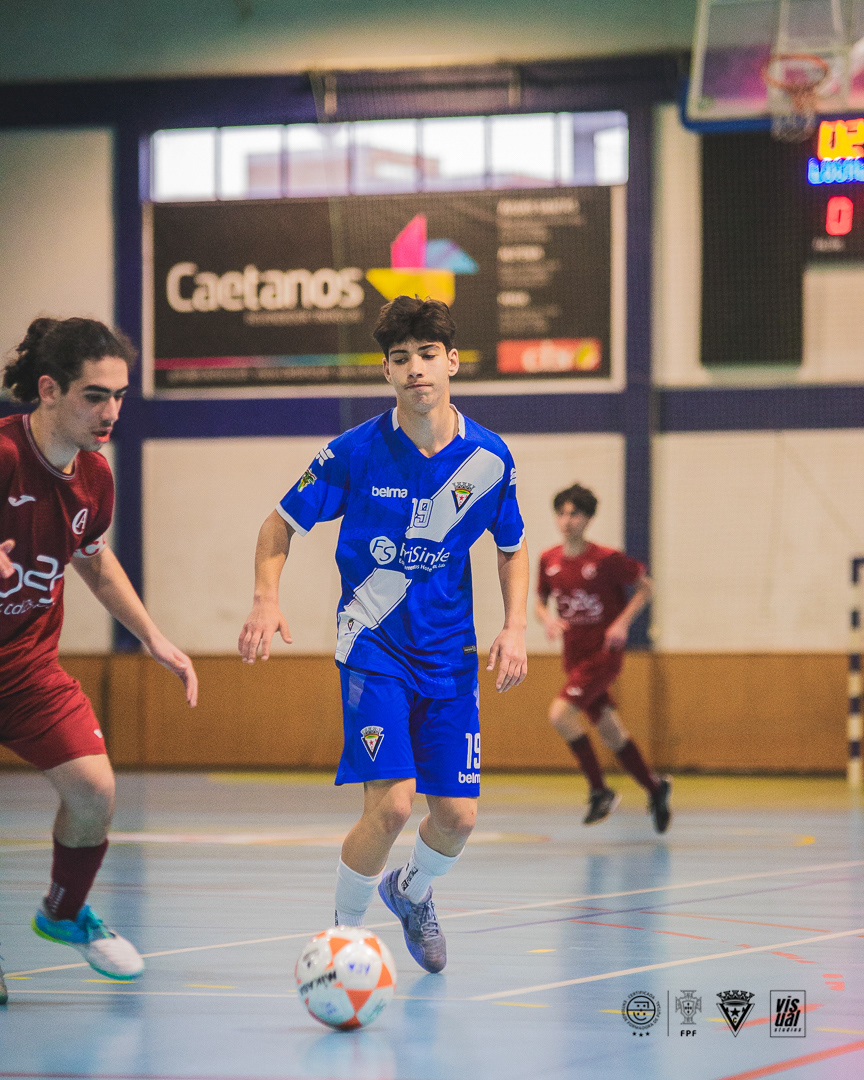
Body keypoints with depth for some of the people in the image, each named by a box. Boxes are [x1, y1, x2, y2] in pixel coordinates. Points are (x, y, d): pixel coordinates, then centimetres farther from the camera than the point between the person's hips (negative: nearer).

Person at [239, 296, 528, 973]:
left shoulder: (489, 458, -4)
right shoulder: (355, 452, -11)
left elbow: (513, 548, 12)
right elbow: (283, 524, 0)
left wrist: (515, 627, -2)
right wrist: (267, 599, -17)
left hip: (450, 654, 3)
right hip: (372, 645, -3)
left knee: (458, 816, 1)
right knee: (391, 803, -20)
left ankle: (412, 892, 36)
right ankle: (343, 935, 2)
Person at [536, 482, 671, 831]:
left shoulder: (606, 559, -14)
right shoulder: (549, 560, 1)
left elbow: (644, 586, -3)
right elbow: (540, 603, 14)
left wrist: (622, 622, -15)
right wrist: (548, 619, -9)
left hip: (603, 654, -6)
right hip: (575, 656, 6)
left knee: (560, 714, -22)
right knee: (610, 732, 11)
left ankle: (599, 790, -9)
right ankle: (655, 787, 30)